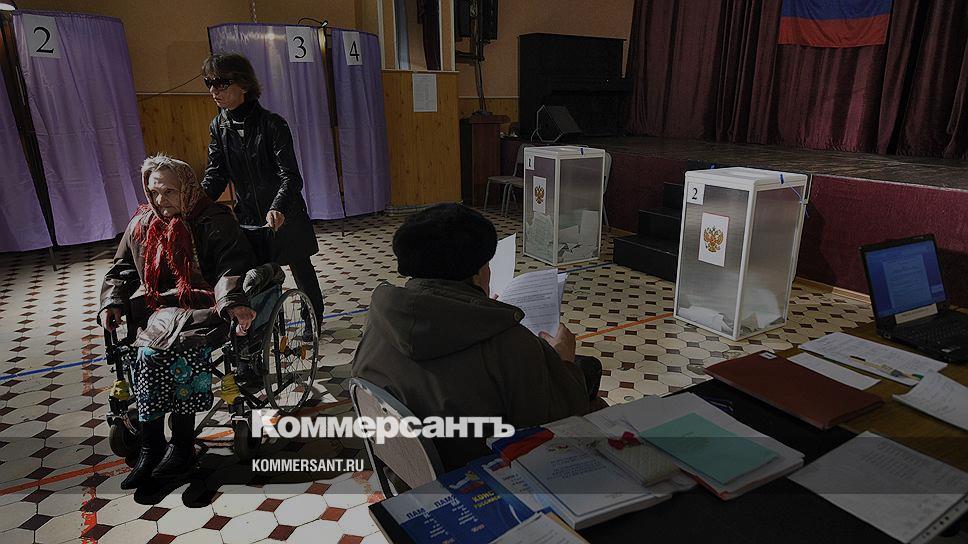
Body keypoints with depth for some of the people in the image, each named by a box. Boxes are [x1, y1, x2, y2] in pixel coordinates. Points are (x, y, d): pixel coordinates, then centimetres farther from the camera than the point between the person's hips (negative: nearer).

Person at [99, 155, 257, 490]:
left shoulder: (213, 220, -3)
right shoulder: (141, 225, 15)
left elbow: (232, 265, -15)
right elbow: (120, 271, 25)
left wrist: (232, 302, -35)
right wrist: (111, 304, 5)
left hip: (207, 308, -5)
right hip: (165, 310, 5)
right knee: (150, 353, -25)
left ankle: (181, 446, -16)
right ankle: (151, 448, -13)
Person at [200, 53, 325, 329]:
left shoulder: (272, 124, -19)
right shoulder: (219, 127, -1)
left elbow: (291, 176, -25)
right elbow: (215, 175, -3)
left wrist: (278, 209, -43)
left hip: (284, 215, -4)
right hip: (248, 217, 5)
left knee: (301, 268, 11)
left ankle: (313, 320, 31)